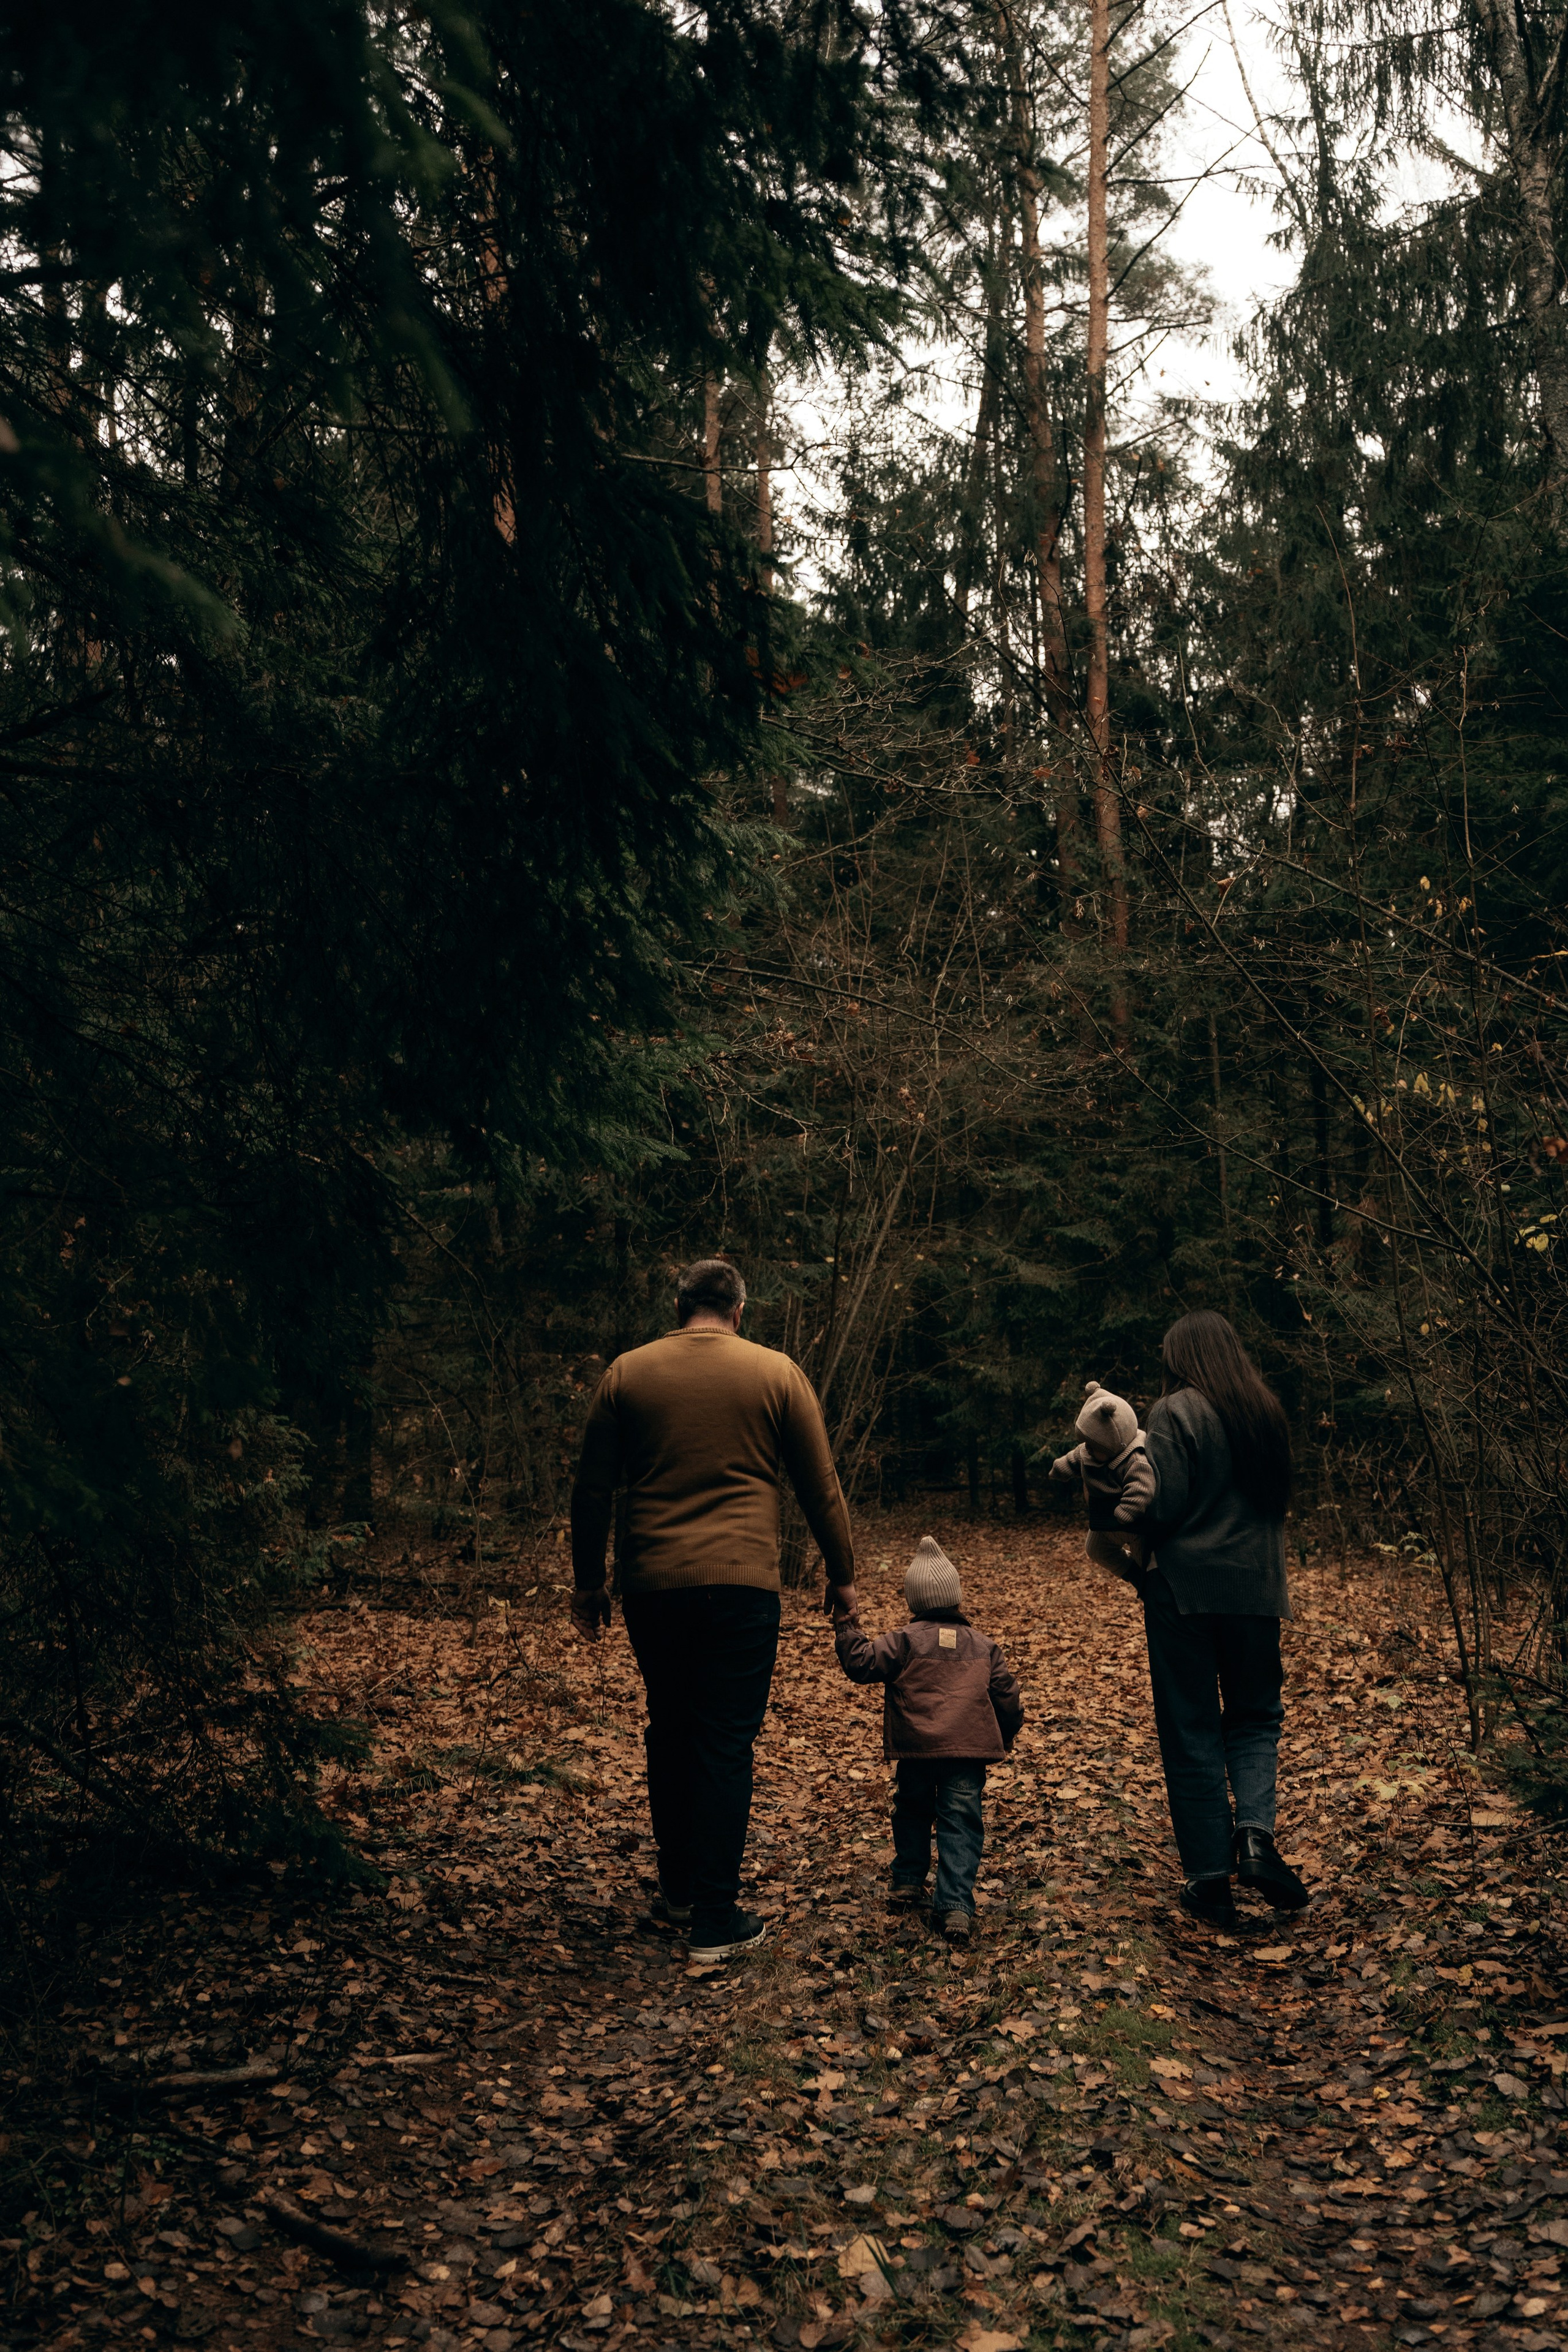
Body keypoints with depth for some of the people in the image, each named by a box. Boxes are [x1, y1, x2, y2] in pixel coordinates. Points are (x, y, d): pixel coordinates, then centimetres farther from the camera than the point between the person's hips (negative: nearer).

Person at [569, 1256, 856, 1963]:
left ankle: (678, 1889, 29)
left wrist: (588, 1583, 17)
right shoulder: (776, 1373, 1)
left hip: (651, 1585, 2)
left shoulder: (626, 1374, 5)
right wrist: (842, 1573, 16)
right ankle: (715, 1919, 4)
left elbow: (591, 1490, 8)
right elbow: (821, 1488, 5)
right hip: (741, 1584, -2)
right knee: (726, 1744, 3)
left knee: (670, 1733, 18)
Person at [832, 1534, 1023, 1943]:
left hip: (916, 1750, 0)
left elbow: (862, 1663, -8)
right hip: (968, 1752, 1)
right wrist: (1005, 1735, 30)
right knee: (961, 1824, 0)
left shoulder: (905, 1640, 0)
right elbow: (1007, 1698, 13)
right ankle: (955, 1905, -10)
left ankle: (908, 1880, 33)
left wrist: (846, 1628, 4)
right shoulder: (984, 1646, 10)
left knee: (913, 1810, 23)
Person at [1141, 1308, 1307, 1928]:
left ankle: (1210, 1879, 9)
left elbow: (1162, 1504, -18)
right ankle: (1255, 1833, -5)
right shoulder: (1267, 1413, 6)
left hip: (1185, 1591, -4)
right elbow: (1277, 1498, 15)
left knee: (1191, 1731, 6)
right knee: (1255, 1715, 18)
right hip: (1256, 1589, 4)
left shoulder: (1175, 1413, -13)